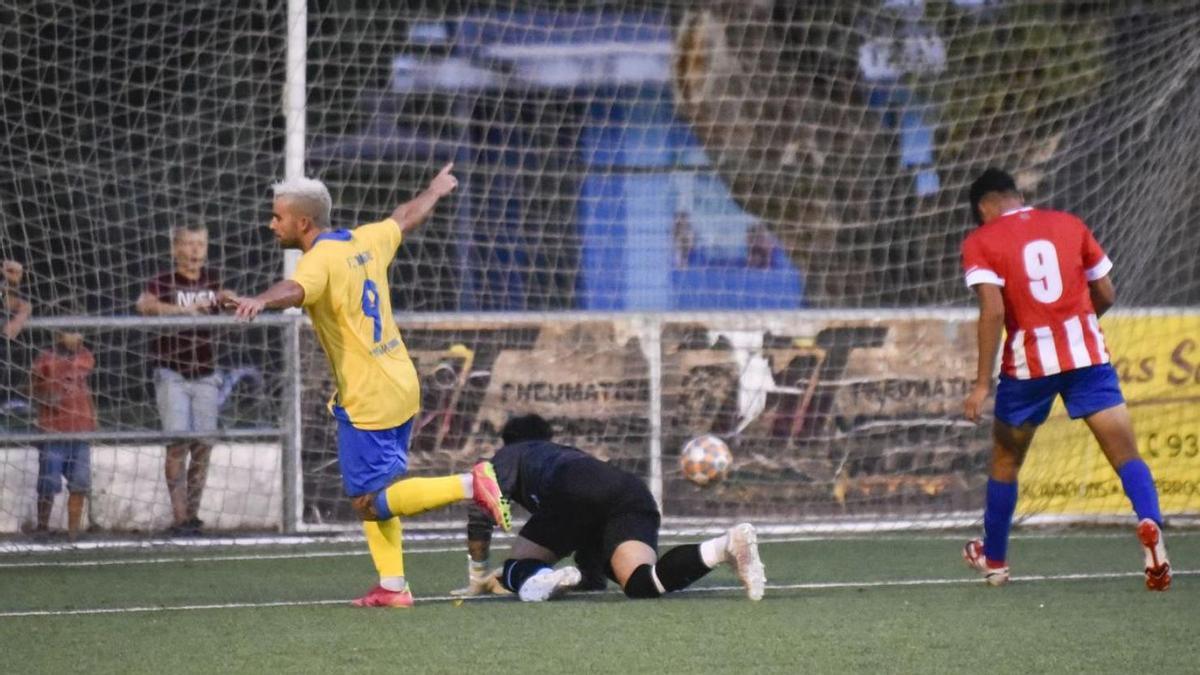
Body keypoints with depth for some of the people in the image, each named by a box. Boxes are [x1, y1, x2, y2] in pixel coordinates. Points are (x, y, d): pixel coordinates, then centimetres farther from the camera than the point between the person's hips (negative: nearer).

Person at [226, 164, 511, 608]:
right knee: (375, 494, 15)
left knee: (369, 502, -7)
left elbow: (296, 290, -40)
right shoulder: (365, 241, 9)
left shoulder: (321, 259, -16)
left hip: (367, 400, -9)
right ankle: (392, 587, 12)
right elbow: (408, 217, 28)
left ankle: (468, 485, -13)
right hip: (402, 385, 9)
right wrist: (435, 191, 49)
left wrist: (260, 301, -60)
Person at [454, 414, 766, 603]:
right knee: (641, 583, -18)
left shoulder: (511, 454, 34)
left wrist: (478, 576, 26)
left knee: (516, 569, 12)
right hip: (634, 494, 4)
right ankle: (727, 544, -41)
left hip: (577, 496, -4)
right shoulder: (569, 454, 48)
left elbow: (482, 511, 17)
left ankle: (539, 580, -26)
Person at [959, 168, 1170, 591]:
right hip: (1086, 351, 1)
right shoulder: (1070, 225, 11)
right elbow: (1106, 294, 13)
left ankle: (993, 560, 32)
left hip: (1028, 364, -1)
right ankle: (1150, 524, -32)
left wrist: (983, 383, -12)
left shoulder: (980, 242, 1)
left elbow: (992, 310, -12)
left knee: (1005, 461, 19)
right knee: (1125, 453, -4)